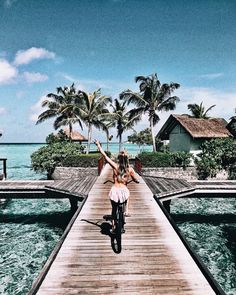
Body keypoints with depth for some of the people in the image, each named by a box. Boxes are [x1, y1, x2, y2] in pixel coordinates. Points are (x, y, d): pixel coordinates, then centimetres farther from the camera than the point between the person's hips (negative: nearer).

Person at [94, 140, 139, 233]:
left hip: (115, 191, 1)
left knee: (114, 210, 23)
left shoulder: (115, 166, -8)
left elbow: (105, 155, -4)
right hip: (124, 191, 0)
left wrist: (98, 145, 6)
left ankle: (113, 227, 34)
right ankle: (126, 211, 32)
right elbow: (136, 180, 5)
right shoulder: (130, 169, -5)